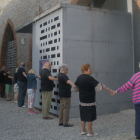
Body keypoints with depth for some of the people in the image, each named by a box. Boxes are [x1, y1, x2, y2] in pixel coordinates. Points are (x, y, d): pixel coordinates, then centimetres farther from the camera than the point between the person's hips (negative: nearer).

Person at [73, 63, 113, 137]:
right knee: (90, 117, 3)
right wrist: (110, 90, -21)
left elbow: (75, 87, 15)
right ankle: (90, 132, 12)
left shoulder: (79, 78, 5)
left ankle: (83, 130, 26)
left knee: (83, 116, 15)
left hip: (82, 101, 8)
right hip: (89, 101, -8)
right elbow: (100, 85, -23)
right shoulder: (89, 78, -19)